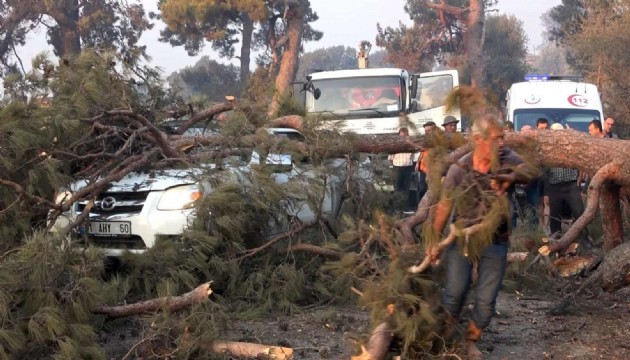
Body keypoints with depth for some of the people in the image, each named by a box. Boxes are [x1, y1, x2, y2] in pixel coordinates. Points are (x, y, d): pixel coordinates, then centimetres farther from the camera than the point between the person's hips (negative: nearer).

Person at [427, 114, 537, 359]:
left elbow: (532, 171, -20)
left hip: (495, 243, 1)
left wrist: (512, 177, -39)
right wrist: (433, 241, -3)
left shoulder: (506, 159, -10)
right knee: (454, 293, 1)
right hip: (461, 239, -1)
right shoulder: (459, 170, -14)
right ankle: (443, 339, 26)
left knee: (486, 300, 2)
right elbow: (443, 207, -5)